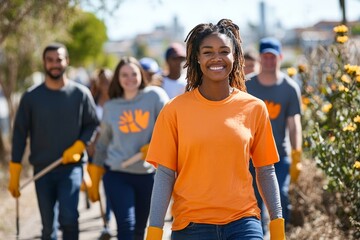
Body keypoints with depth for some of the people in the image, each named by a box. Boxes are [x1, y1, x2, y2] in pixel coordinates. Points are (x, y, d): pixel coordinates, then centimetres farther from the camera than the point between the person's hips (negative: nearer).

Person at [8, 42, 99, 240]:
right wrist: (14, 175, 0)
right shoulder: (31, 97, 1)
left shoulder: (80, 93, 0)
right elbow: (19, 135, 3)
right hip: (42, 170, 2)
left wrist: (78, 147, -14)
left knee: (68, 217, -21)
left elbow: (92, 125, 5)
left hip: (72, 167, -2)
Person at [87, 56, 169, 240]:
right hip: (117, 175, 0)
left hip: (148, 174, 0)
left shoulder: (154, 96, -2)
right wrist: (94, 182, 12)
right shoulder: (110, 107, 4)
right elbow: (102, 145, 12)